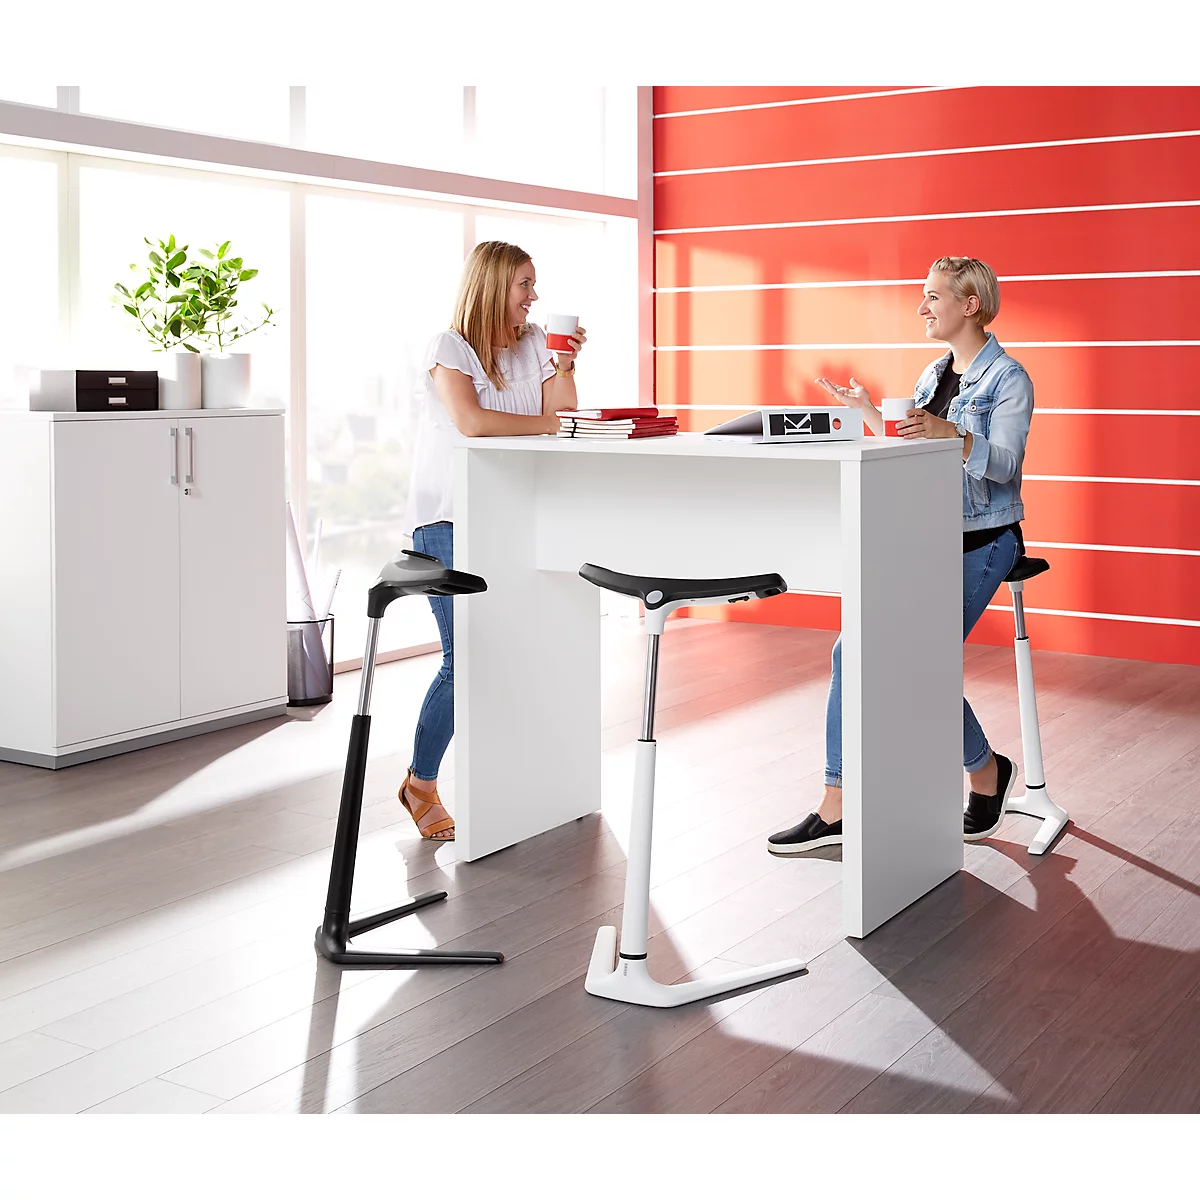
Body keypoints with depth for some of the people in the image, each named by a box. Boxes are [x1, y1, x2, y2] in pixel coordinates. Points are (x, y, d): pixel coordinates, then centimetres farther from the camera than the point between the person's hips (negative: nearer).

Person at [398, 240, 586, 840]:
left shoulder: (534, 342, 15)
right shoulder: (449, 347, -4)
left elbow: (563, 414, 8)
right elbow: (470, 421, -20)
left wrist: (563, 366, -6)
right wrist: (548, 422, -12)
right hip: (446, 521, -5)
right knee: (466, 656, -14)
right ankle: (420, 784, 4)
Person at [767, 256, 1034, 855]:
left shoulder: (1008, 378, -7)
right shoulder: (933, 374, 15)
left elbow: (1002, 462, -21)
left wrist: (949, 434, -37)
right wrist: (869, 412, 11)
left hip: (981, 541, -7)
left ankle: (988, 773, 10)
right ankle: (836, 809, -4)